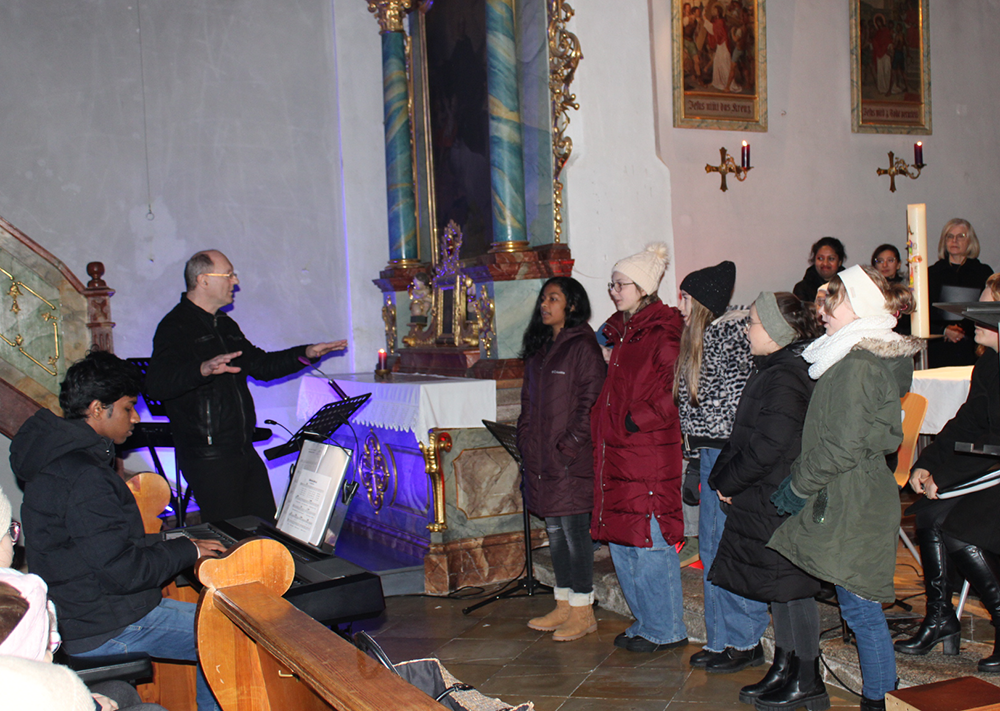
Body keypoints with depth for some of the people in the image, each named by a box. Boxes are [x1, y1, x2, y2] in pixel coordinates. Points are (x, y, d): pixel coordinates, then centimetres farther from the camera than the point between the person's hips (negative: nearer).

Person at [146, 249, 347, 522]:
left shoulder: (225, 325, 19)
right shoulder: (175, 327, -11)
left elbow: (260, 365, 29)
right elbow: (157, 382, -28)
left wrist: (306, 353, 18)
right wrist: (203, 369, -46)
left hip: (244, 449, 9)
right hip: (208, 457, -8)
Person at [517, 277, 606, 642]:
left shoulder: (583, 346, -9)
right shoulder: (540, 348, 15)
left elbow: (589, 403, -14)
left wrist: (568, 448, -16)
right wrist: (526, 441, 11)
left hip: (571, 460, -8)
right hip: (541, 458, 8)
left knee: (574, 529, -2)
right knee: (555, 530, 13)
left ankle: (583, 612, 8)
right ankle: (564, 606, 24)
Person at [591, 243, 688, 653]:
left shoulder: (663, 332, -10)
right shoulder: (619, 331, 17)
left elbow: (675, 391, -17)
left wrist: (637, 419, -18)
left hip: (649, 453, -9)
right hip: (615, 450, 9)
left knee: (650, 542, -2)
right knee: (619, 541, 13)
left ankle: (666, 630, 12)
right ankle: (645, 623, 27)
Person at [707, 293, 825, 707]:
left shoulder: (785, 380, -19)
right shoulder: (770, 371, 12)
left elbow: (766, 447, -23)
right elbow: (744, 437, 16)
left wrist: (726, 482, -10)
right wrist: (722, 478, 7)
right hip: (764, 503, 10)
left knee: (790, 589, 0)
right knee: (781, 590, 16)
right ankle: (785, 668, 27)